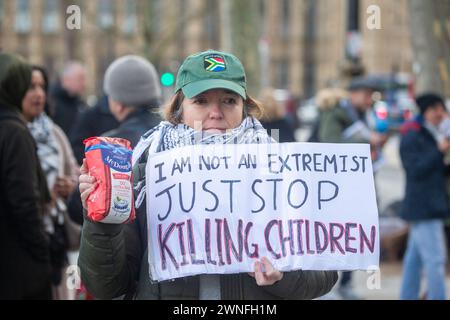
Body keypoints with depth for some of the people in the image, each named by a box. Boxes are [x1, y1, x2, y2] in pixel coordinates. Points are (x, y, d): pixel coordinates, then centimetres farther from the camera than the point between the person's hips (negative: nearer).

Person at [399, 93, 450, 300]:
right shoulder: (412, 137, -12)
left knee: (415, 258, 12)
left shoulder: (430, 135, 16)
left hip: (431, 206, 9)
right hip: (422, 207, -9)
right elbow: (415, 170, -20)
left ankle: (408, 297, 17)